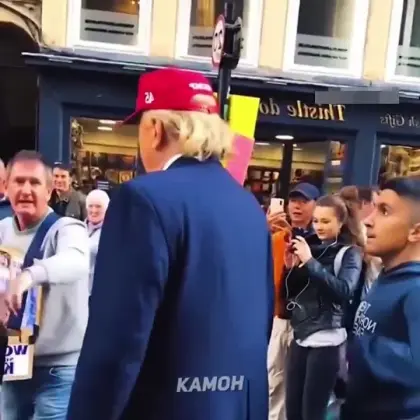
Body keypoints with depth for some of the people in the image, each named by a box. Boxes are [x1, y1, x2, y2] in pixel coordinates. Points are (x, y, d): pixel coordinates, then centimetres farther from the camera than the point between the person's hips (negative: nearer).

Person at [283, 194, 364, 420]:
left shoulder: (350, 253, -2)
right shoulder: (310, 245, 9)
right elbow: (289, 292, 12)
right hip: (300, 335, 5)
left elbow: (344, 290, -20)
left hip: (327, 339, -5)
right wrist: (291, 268, -6)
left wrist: (310, 262, -21)